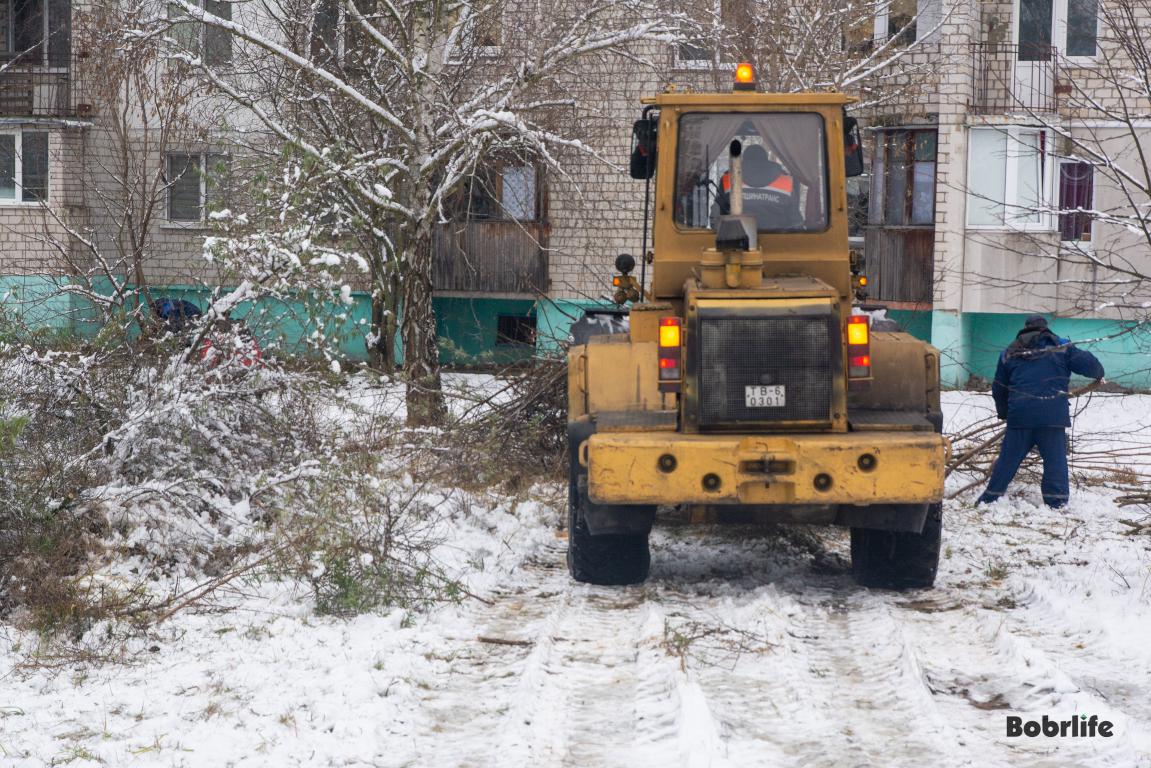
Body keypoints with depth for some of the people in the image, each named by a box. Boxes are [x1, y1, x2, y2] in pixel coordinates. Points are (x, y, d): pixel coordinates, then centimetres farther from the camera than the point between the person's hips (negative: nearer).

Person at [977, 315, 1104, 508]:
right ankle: (1057, 503, -2)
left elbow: (998, 388, 23)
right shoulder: (1060, 347, 7)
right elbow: (1086, 362, 1)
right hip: (1052, 415, -3)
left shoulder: (1010, 353, 17)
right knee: (1055, 459, 3)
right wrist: (1099, 374, 25)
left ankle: (991, 497, 15)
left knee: (1008, 458, 11)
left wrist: (1003, 412, 39)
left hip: (1019, 415, 3)